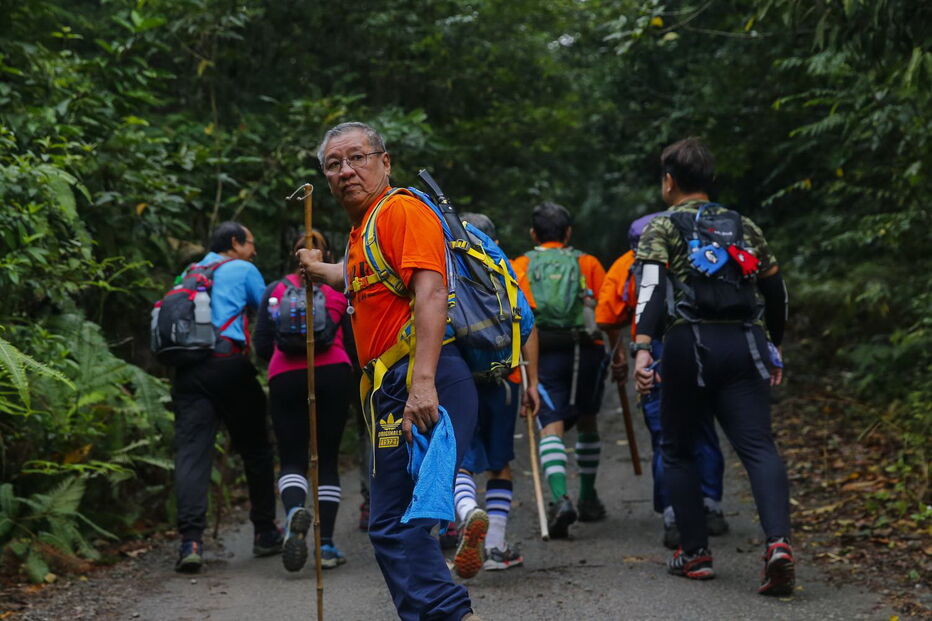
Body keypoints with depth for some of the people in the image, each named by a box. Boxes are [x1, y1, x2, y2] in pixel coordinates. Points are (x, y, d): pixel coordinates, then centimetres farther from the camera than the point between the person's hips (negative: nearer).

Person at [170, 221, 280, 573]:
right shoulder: (243, 270, 10)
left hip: (186, 370, 4)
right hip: (227, 363, -4)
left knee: (191, 452, -7)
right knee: (256, 449, 12)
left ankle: (191, 540, -22)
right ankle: (265, 533, 20)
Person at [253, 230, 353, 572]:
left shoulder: (275, 290, 13)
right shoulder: (339, 288, 10)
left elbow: (261, 346, 9)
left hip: (285, 377, 0)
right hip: (333, 374, 0)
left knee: (292, 459, 4)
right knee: (327, 459, 8)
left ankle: (294, 509, -29)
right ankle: (326, 545, 4)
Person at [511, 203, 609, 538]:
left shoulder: (519, 266, 14)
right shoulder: (588, 263, 14)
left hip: (542, 351, -1)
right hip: (586, 349, 1)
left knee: (551, 426, -8)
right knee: (587, 421, 21)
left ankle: (560, 498, -29)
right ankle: (588, 498, 30)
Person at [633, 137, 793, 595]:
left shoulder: (661, 228, 7)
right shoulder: (744, 227, 20)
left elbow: (652, 288, -10)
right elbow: (775, 291, 21)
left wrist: (642, 347, -20)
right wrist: (774, 348, 33)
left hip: (690, 343, -2)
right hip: (746, 343, 2)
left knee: (678, 449, 14)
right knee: (758, 446, -6)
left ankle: (695, 553, 14)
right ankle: (778, 542, -28)